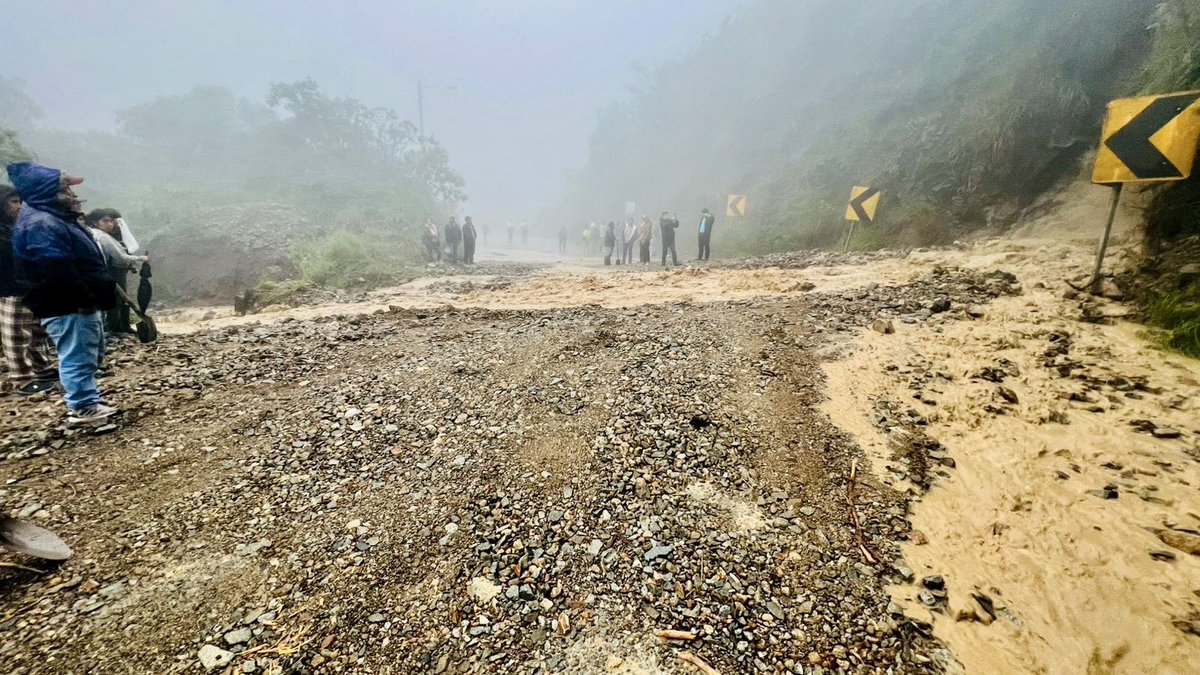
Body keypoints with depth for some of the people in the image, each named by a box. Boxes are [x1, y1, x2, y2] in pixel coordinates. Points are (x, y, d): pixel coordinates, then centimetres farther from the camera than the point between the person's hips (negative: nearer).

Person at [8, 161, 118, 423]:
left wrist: (91, 299, 22)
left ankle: (85, 401, 28)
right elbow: (57, 269, -25)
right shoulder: (39, 224, -17)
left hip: (79, 304, 11)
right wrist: (85, 300, -24)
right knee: (78, 356, -6)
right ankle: (83, 407, 0)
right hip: (67, 308, -11)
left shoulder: (56, 218, 18)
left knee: (90, 354, 18)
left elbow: (83, 262, 21)